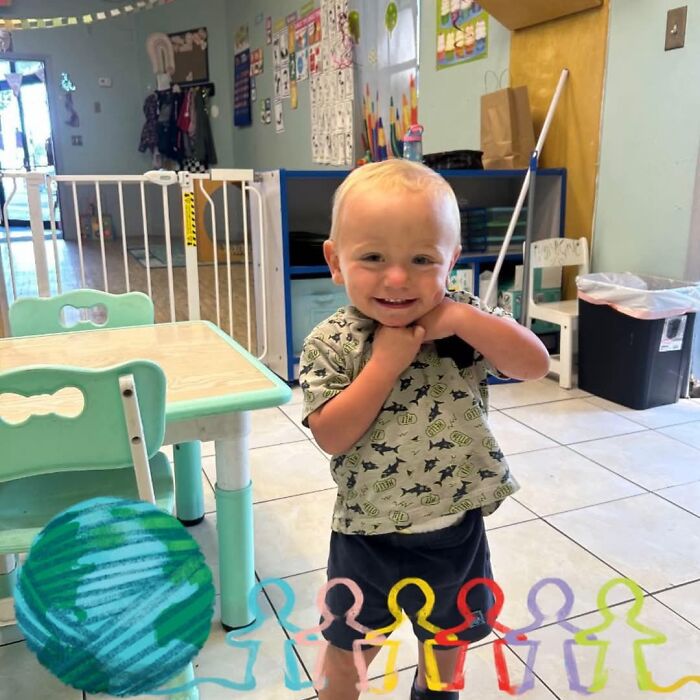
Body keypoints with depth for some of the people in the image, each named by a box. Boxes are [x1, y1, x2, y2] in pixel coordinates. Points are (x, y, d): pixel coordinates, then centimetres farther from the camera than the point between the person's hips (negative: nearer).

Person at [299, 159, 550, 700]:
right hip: (370, 534, -2)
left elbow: (536, 365, -16)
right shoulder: (331, 344, -16)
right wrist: (386, 363, -28)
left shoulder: (463, 319, -9)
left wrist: (462, 319, -27)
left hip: (457, 526, 3)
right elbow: (331, 436, -21)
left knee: (447, 636, 29)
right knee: (349, 649, 20)